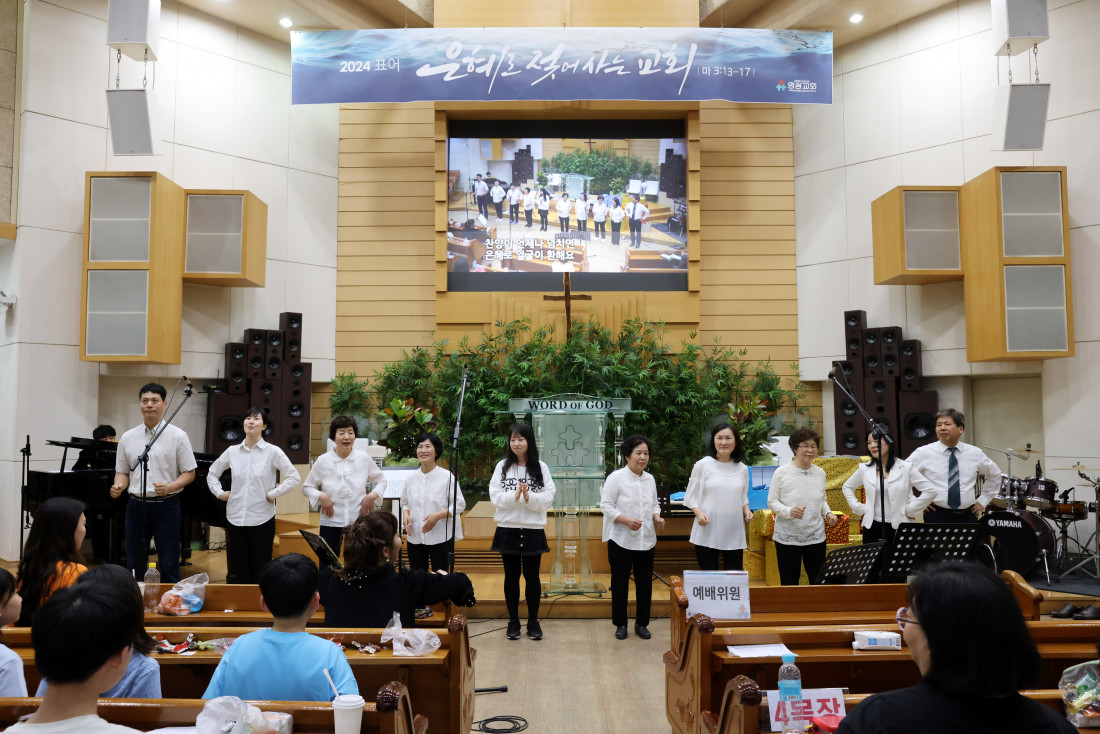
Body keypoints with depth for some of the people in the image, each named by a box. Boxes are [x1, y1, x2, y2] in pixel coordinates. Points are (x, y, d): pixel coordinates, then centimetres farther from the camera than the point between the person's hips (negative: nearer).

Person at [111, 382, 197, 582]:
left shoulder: (178, 436, -4)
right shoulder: (128, 438, 7)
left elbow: (189, 473, -3)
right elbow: (122, 471, 15)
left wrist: (169, 487, -21)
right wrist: (118, 486, -7)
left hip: (166, 505, -3)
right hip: (136, 504, 4)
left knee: (169, 564, 1)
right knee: (134, 563, 12)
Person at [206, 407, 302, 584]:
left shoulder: (273, 452, -4)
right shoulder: (232, 451, 6)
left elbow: (294, 477, -10)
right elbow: (212, 474, 19)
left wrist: (273, 494, -12)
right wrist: (219, 493, 6)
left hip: (262, 519, -3)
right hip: (235, 518, 3)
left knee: (261, 569, 3)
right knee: (238, 570, 9)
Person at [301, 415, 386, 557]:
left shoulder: (364, 458, -1)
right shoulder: (323, 461, -3)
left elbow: (381, 480, 11)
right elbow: (306, 487, 6)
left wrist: (373, 495, -7)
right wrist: (321, 496, -12)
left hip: (359, 520, 1)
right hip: (331, 522, -1)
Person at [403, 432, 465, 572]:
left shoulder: (447, 477, -7)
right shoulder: (411, 478, 5)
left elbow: (460, 504, -5)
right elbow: (405, 502, 16)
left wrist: (438, 515, -17)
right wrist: (405, 513, -6)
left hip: (440, 537, -4)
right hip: (415, 537, 4)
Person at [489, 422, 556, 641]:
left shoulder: (541, 467, -1)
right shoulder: (502, 466, 1)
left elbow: (549, 497, -5)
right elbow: (495, 496, -5)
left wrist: (530, 497, -21)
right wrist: (514, 496, -21)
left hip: (533, 530, -1)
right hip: (508, 529, 1)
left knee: (532, 576, 8)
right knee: (511, 576, 10)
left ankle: (533, 621, 21)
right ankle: (513, 622, 22)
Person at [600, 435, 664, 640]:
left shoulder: (650, 479, 9)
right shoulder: (616, 477, -9)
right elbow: (606, 505, -11)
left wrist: (657, 517, -2)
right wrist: (626, 520, -23)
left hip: (646, 539, 5)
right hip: (621, 539, -5)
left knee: (645, 583, 9)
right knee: (620, 583, 6)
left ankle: (641, 623, 24)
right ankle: (620, 624, 20)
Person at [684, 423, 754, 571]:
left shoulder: (742, 469, 9)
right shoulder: (702, 465, -2)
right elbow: (691, 496, 2)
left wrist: (746, 510, 0)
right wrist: (699, 513, -15)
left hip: (734, 533, 3)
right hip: (707, 532, -3)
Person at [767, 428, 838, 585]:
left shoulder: (820, 473, 7)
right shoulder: (782, 473, -6)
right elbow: (772, 502, -4)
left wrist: (828, 513, -1)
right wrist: (789, 511, -21)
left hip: (815, 537, 3)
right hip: (787, 538, -3)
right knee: (789, 583, 4)